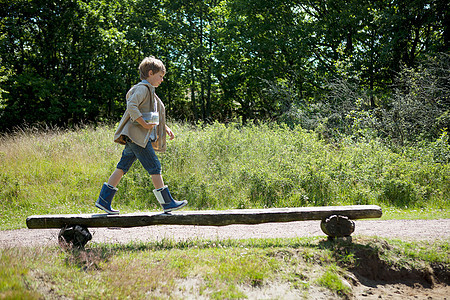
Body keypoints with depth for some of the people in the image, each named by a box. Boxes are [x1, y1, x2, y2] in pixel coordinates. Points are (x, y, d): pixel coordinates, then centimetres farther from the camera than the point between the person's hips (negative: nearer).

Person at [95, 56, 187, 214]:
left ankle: (104, 200, 7)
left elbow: (155, 115, 32)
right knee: (154, 167, -6)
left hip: (140, 137, 10)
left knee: (122, 167, 7)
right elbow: (131, 106, -23)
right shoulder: (142, 88, -9)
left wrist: (166, 128, 23)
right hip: (137, 135, -10)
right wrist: (144, 124, -21)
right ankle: (168, 203, -1)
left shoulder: (149, 92, 24)